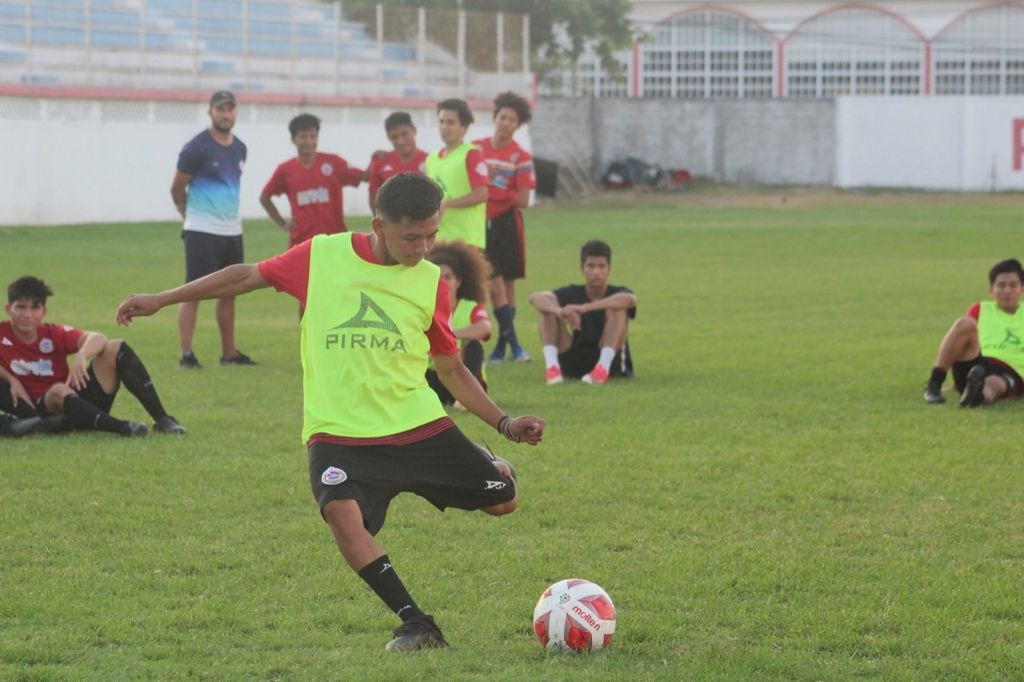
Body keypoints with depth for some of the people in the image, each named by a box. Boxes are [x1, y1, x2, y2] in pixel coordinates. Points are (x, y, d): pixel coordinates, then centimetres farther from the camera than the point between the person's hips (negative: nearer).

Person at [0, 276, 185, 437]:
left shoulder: (54, 334, 0)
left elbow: (98, 339, -16)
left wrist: (81, 356, -39)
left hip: (78, 399, 3)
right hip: (44, 411, -3)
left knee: (116, 348, -13)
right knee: (58, 390, -39)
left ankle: (162, 419, -24)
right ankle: (120, 427, -53)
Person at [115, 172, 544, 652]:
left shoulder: (431, 282, 4)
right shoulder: (322, 256, -3)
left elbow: (451, 369, 15)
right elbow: (248, 277, 10)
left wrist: (504, 424, 7)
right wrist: (160, 300, 12)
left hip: (419, 425, 2)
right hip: (338, 432, -2)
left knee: (502, 500, -3)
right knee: (341, 512, -30)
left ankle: (492, 467, 36)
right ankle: (416, 625, -22)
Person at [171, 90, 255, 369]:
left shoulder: (240, 149, 10)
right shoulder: (197, 148, -11)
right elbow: (177, 189, -4)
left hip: (232, 231, 7)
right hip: (202, 231, -7)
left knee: (229, 292, 12)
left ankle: (229, 352, 21)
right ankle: (186, 354, -7)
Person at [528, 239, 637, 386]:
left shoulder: (616, 293, -3)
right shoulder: (573, 294, 3)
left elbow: (629, 299, -32)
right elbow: (535, 298, -15)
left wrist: (584, 308, -41)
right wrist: (561, 312, -39)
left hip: (611, 363, -2)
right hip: (575, 363, 2)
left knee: (617, 308, -23)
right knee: (548, 309, -13)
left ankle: (603, 367, -38)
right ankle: (551, 365, -33)